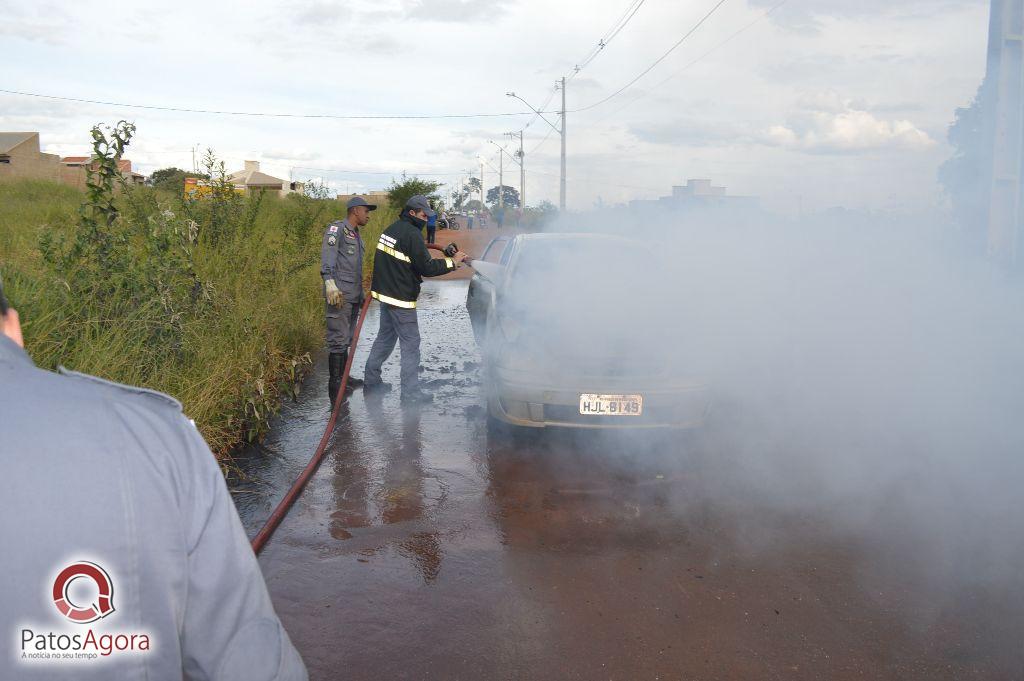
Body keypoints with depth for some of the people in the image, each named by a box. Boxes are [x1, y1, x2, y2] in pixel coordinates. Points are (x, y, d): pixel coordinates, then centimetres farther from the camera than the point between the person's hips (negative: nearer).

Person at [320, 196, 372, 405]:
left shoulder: (356, 236, 21)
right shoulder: (336, 229, -7)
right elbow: (328, 256, -20)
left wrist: (361, 294, 26)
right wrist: (330, 282, -32)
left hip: (353, 296, 9)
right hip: (338, 294, -9)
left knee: (347, 339, 16)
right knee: (338, 339, -9)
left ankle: (343, 376, 27)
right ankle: (334, 386, -6)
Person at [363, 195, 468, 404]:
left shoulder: (391, 229, 12)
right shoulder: (412, 234, -18)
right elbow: (426, 267, -20)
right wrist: (452, 262, -11)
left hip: (385, 293, 10)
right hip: (401, 299, -9)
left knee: (385, 337, 20)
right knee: (411, 343, -3)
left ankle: (371, 380, 28)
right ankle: (410, 393, -1)